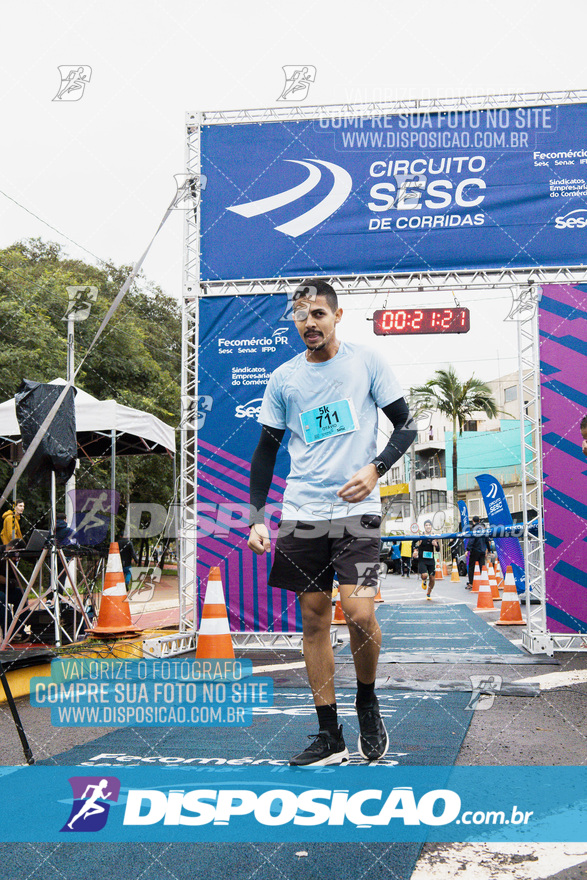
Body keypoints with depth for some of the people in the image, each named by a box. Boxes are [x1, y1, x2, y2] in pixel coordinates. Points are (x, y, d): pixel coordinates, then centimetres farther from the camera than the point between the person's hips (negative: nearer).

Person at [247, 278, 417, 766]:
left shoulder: (367, 361, 1)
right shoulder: (283, 378, 8)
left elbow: (406, 424, 3)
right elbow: (265, 452, 12)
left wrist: (375, 469, -14)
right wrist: (257, 519, 6)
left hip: (357, 508, -3)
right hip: (301, 512, 3)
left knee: (359, 613, -15)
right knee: (314, 619, 4)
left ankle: (367, 700, 15)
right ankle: (330, 737, 14)